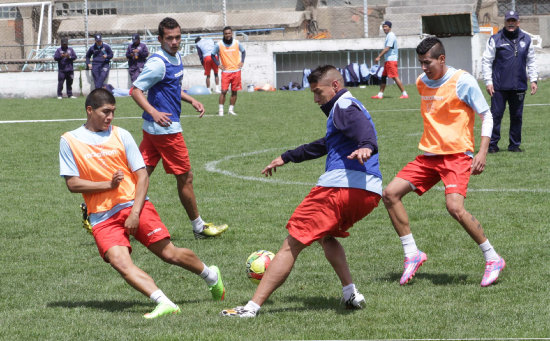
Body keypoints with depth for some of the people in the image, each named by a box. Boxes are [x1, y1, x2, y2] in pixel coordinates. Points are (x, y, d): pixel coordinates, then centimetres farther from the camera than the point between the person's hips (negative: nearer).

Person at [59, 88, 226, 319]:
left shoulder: (121, 135, 5)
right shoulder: (69, 141, 4)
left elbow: (142, 176, 2)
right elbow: (72, 184, -1)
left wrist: (135, 212, -10)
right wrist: (108, 184, -12)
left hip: (134, 206, 0)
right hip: (102, 217, 0)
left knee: (169, 254, -5)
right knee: (120, 262, -24)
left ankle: (211, 275, 22)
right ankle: (164, 303, -32)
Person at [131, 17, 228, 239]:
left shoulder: (176, 58, 12)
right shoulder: (158, 63, -17)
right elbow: (135, 90, -19)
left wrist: (191, 101, 16)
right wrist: (154, 112, -31)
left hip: (153, 128, 9)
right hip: (166, 129, -9)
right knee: (185, 177, 3)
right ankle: (199, 228, 16)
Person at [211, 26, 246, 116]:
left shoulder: (237, 43, 2)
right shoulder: (219, 45, -4)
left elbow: (243, 51, 18)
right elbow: (213, 55, 7)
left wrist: (242, 62, 5)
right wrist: (218, 64, -2)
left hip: (236, 71, 2)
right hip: (226, 71, -2)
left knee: (234, 91, 4)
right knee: (224, 91, -11)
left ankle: (231, 109, 15)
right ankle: (221, 110, -5)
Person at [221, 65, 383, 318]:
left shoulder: (343, 107, -1)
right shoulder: (351, 107, 31)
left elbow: (362, 126, -25)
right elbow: (324, 146, 47)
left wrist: (366, 146, -47)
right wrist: (286, 158, 55)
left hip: (340, 186, -10)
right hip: (371, 192, 10)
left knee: (291, 245, -6)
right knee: (326, 236, 33)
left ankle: (253, 307, -8)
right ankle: (351, 294, 14)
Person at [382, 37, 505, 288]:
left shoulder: (463, 82, -11)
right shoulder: (422, 82, 8)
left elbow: (486, 116, -6)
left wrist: (482, 152, -16)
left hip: (457, 155, -7)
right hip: (428, 155, 7)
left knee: (454, 207, -25)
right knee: (390, 194, -4)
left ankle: (493, 259, -9)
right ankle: (412, 254, 6)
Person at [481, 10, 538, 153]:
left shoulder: (526, 39, 9)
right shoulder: (495, 39, 0)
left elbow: (531, 61, 16)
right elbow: (486, 61, 1)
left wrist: (533, 80, 8)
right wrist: (488, 82, -7)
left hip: (519, 86, 3)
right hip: (499, 87, -3)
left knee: (517, 116, 7)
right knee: (496, 115, -4)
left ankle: (514, 144, 16)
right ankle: (492, 145, 2)